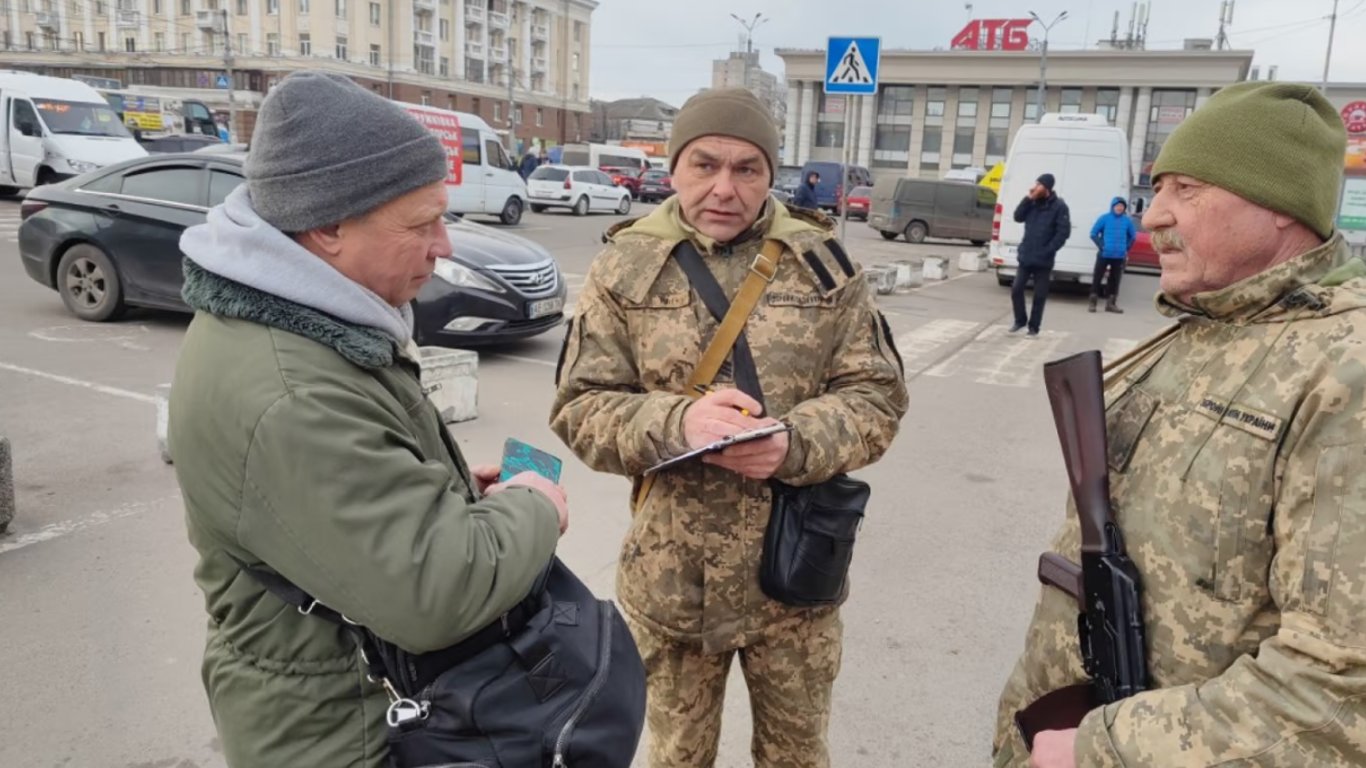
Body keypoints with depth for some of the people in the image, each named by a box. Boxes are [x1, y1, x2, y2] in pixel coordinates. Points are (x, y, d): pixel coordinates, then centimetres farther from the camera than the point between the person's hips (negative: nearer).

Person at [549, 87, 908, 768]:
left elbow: (878, 395, -2)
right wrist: (674, 422, -25)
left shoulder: (823, 261, -3)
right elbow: (578, 407, -5)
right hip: (670, 579, 0)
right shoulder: (626, 266, -4)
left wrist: (794, 443, -22)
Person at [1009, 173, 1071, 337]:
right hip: (1026, 256, 5)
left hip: (1044, 260, -4)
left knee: (1040, 296, 3)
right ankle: (1020, 320, 23)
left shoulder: (1059, 206, -8)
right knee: (1016, 289, 3)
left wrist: (1047, 251, -17)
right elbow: (1018, 217, 1)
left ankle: (1033, 328, 14)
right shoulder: (1033, 202, 8)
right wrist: (1028, 199, -9)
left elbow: (1064, 232, -11)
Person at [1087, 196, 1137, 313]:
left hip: (1120, 256, 3)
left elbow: (1133, 236, 16)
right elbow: (1093, 233, -3)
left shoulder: (1127, 221, 4)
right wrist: (1101, 246, -8)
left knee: (1115, 280, 10)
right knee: (1097, 278, -1)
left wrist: (1126, 248, 7)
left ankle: (1111, 303, 19)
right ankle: (1092, 303, 6)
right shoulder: (1104, 218, -4)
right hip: (1104, 254, -3)